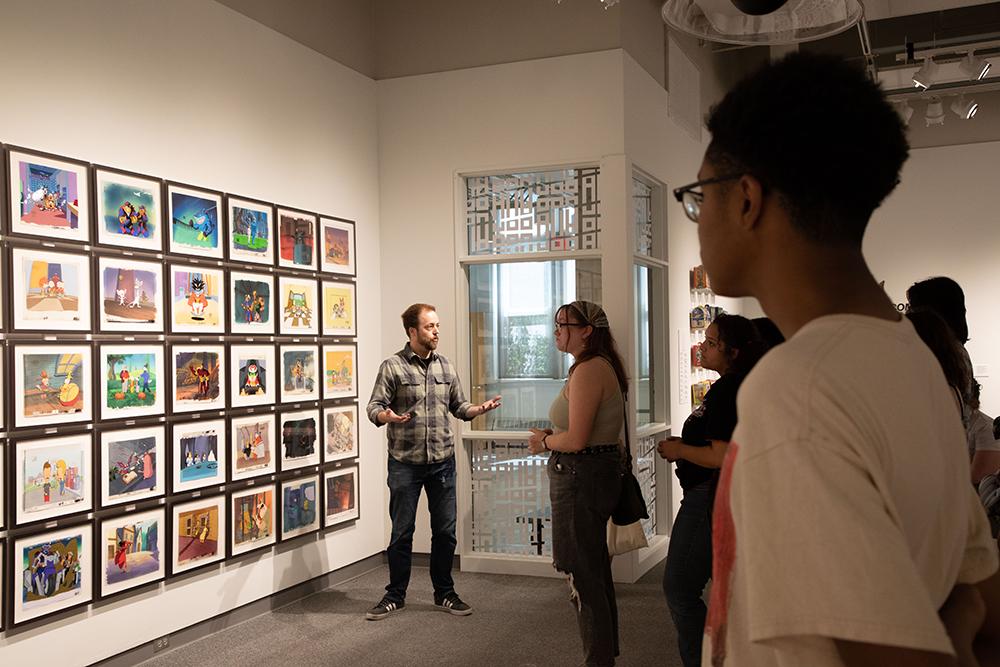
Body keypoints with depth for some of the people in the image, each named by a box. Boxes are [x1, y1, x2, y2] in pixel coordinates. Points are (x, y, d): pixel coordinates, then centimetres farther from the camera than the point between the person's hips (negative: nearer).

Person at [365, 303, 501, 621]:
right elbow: (374, 407, -7)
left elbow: (459, 407, 14)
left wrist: (480, 408, -6)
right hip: (405, 463, -3)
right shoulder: (392, 367, -5)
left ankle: (444, 593, 23)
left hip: (443, 461, 4)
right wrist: (387, 416, -30)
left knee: (445, 531, 9)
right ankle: (395, 595, 20)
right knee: (401, 532, 6)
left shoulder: (446, 367, 9)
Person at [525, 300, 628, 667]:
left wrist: (545, 440, -5)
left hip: (581, 477, -11)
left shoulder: (587, 370, -19)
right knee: (597, 571, 19)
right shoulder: (603, 365, 14)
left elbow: (576, 439, -23)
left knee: (584, 578, -2)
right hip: (601, 472, 11)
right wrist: (553, 437, 8)